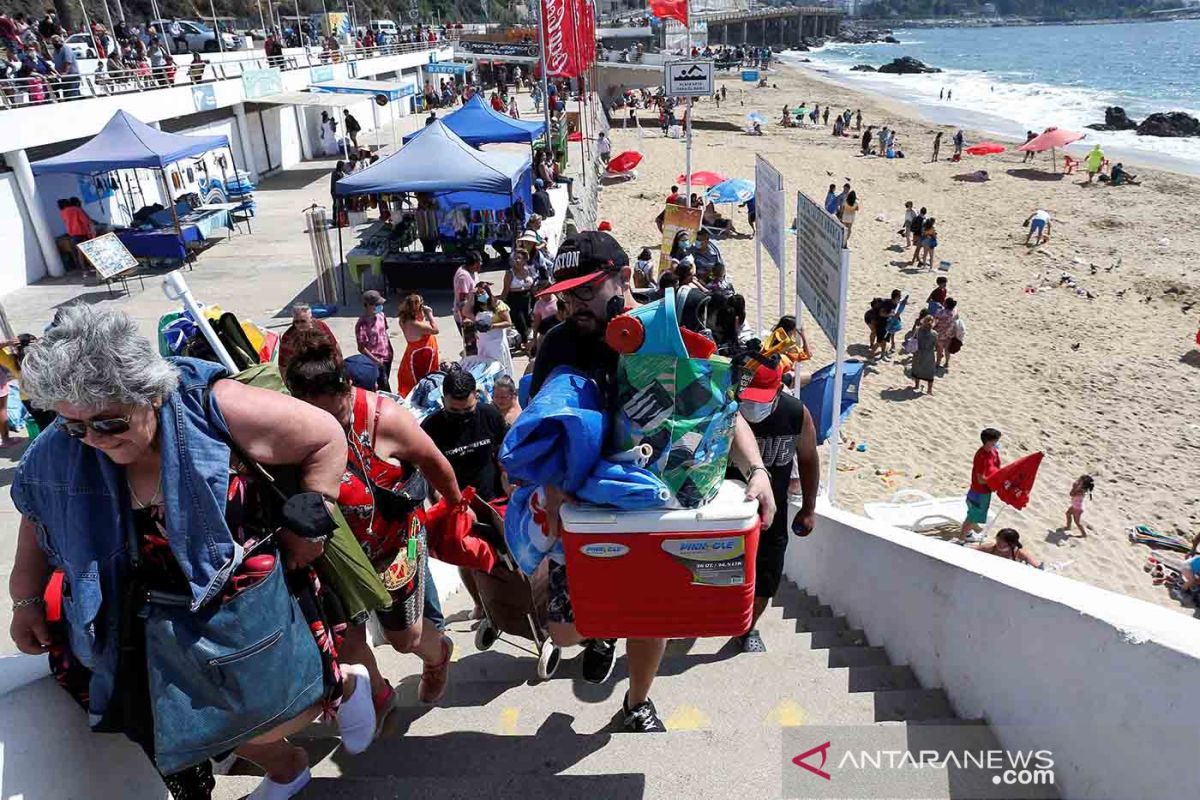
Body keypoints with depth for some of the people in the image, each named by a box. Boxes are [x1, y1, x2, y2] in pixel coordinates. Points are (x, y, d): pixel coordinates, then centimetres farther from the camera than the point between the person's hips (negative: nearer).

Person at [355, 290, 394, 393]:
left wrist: (390, 351, 13)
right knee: (385, 389, 0)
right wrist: (376, 361, -18)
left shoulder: (381, 315, -1)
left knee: (383, 384, 20)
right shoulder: (362, 325, -23)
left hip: (387, 357, 7)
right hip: (376, 361, -7)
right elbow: (361, 348, -18)